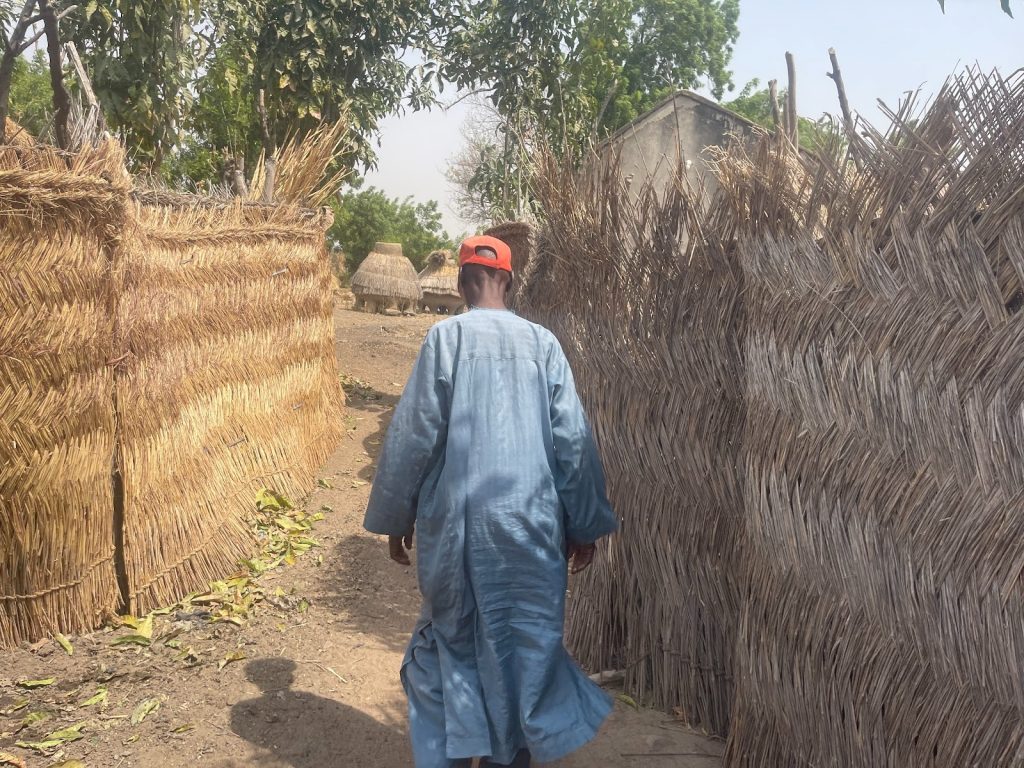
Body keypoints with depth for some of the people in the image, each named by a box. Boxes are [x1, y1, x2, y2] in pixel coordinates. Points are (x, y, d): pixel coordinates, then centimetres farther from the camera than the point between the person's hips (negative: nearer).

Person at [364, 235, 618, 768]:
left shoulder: (445, 337, -4)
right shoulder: (542, 343, 2)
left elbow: (414, 433, -4)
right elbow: (572, 440, 1)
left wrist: (396, 519, 6)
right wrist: (583, 525, 10)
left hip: (456, 521, -1)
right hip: (530, 522, 1)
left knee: (452, 639, 14)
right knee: (522, 645, 13)